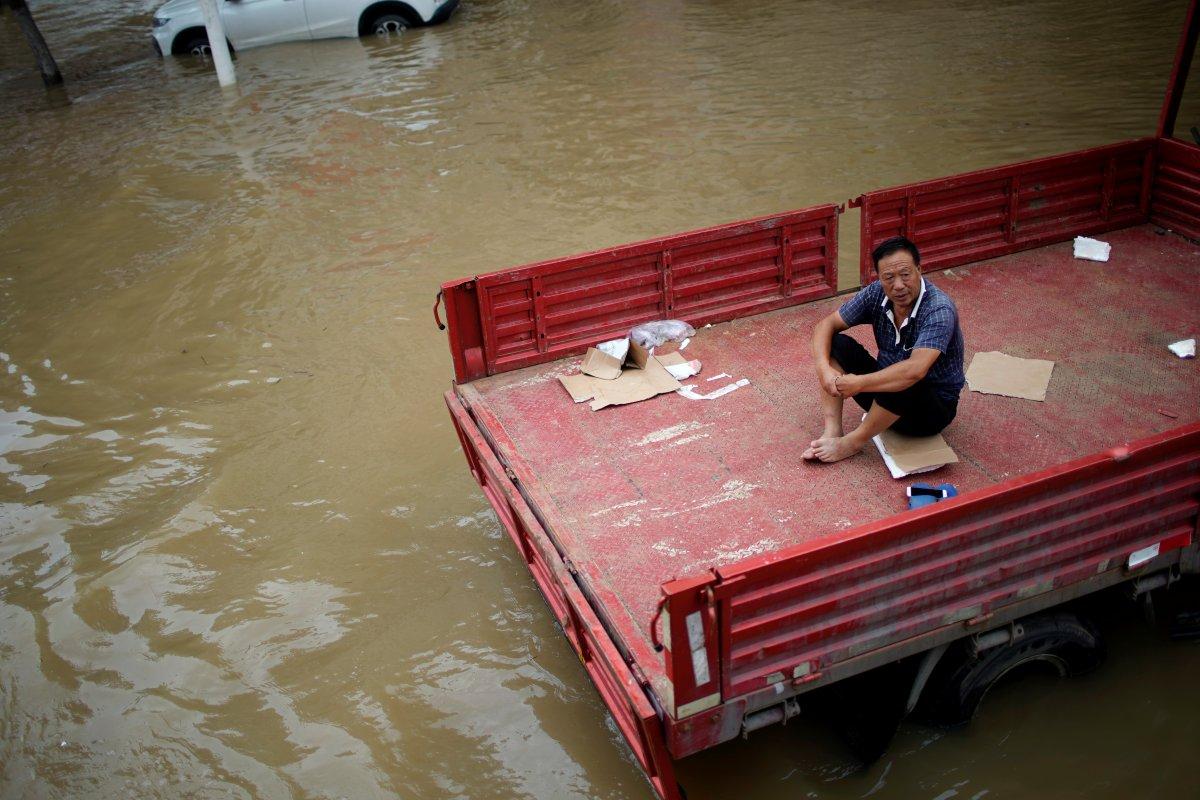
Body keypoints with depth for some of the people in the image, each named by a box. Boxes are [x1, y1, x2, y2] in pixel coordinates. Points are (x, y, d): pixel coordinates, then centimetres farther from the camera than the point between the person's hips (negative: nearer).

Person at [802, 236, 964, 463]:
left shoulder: (939, 310, -28)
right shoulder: (876, 294, -10)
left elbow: (915, 370, -41)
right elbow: (826, 325, -7)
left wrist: (858, 384, -34)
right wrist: (823, 368, -25)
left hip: (934, 405, -6)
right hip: (887, 387, 6)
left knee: (901, 385, -39)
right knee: (837, 344, -12)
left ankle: (853, 442, -15)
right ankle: (832, 430, -17)